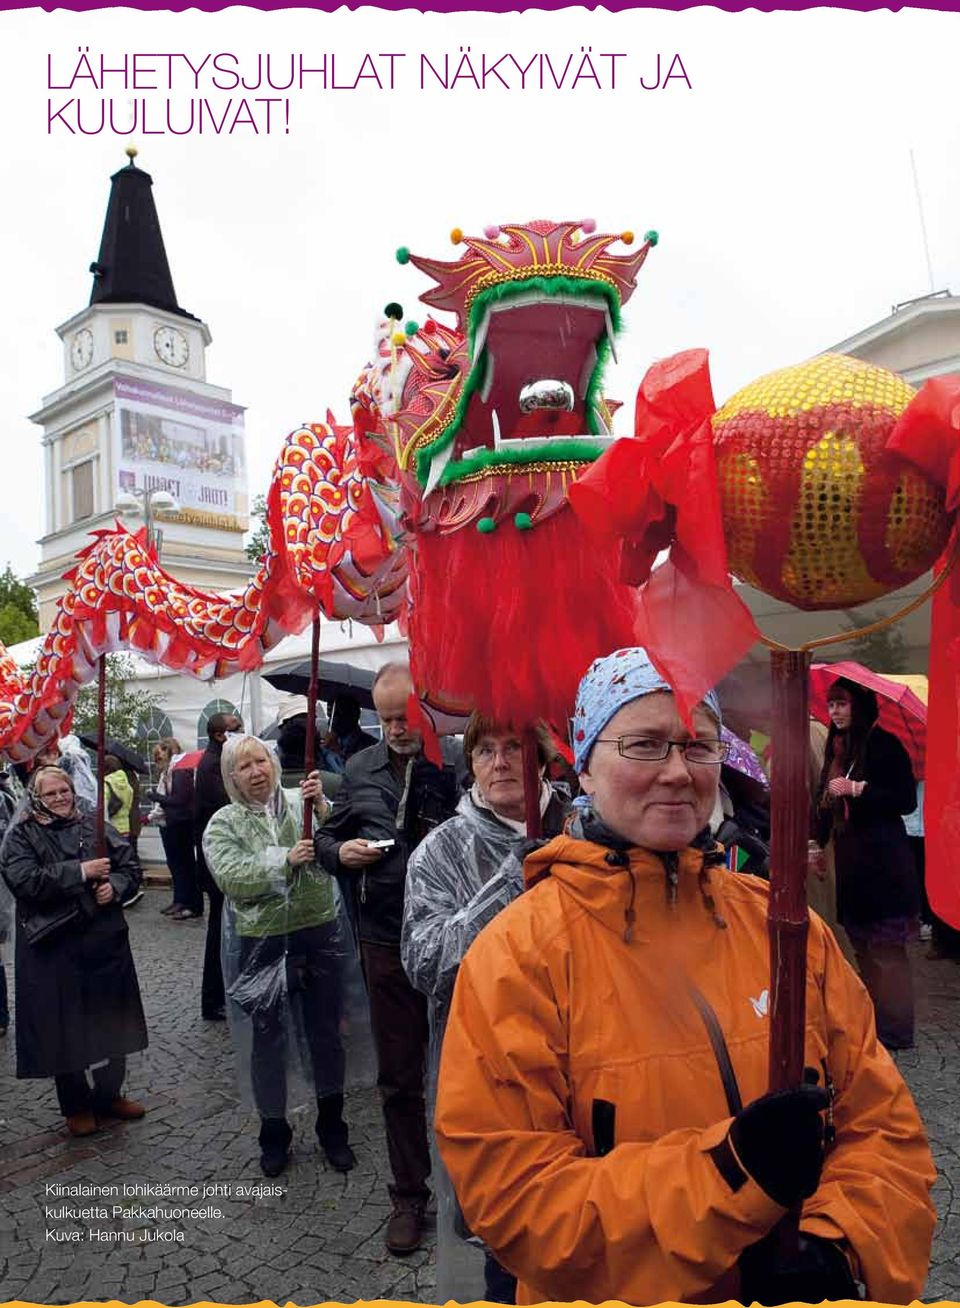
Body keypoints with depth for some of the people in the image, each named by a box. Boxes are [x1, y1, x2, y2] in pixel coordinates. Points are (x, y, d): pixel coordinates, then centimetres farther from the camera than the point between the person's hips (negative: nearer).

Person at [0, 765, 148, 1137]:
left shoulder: (94, 825, 7)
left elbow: (131, 865, 8)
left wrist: (115, 885, -13)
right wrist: (81, 872, -21)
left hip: (106, 939, 3)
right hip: (54, 947, -3)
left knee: (112, 1020, 13)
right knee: (64, 1025, 7)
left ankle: (109, 1095, 32)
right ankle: (76, 1106, 26)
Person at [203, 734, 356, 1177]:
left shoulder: (303, 803, -2)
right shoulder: (223, 824, -2)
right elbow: (230, 877, -15)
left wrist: (322, 805, -26)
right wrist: (286, 860, -23)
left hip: (318, 934, 1)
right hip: (262, 944, -1)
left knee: (326, 1033, 14)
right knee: (269, 1038, 13)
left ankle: (332, 1127, 33)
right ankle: (274, 1133, 32)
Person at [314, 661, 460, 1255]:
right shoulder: (360, 769, 6)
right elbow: (326, 837, 15)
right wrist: (340, 851, -5)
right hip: (388, 941, 4)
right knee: (399, 1077, 16)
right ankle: (410, 1194, 35)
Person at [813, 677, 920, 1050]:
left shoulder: (882, 744, -9)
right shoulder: (838, 747, 14)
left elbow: (907, 800, -13)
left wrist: (858, 789, -19)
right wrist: (817, 841, 14)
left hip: (882, 862, -8)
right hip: (851, 861, 8)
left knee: (886, 951, -3)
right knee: (863, 948, 13)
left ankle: (895, 1032, 6)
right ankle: (872, 1023, 22)